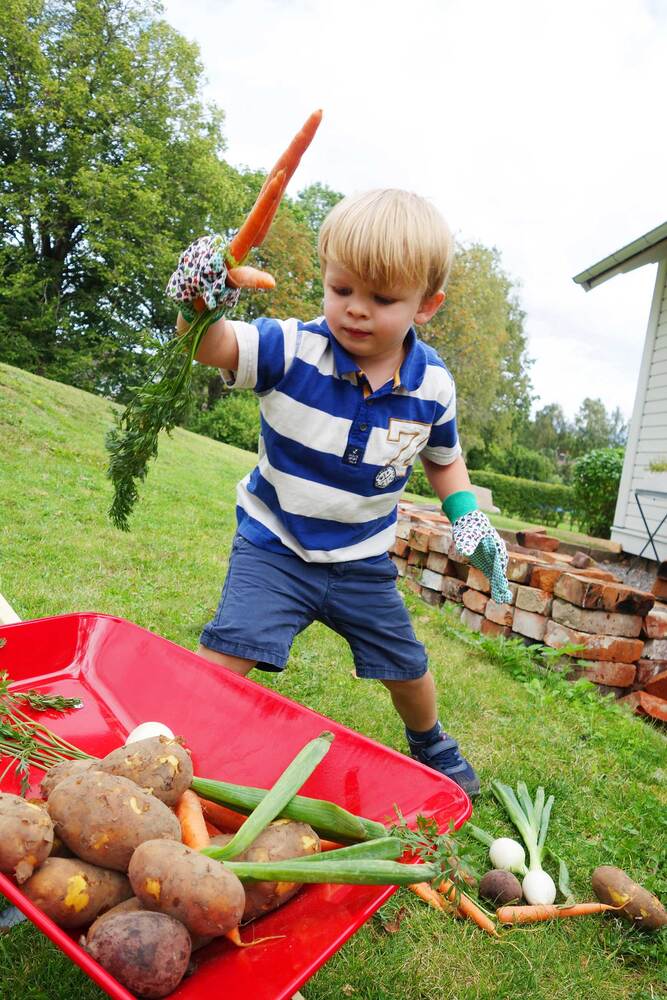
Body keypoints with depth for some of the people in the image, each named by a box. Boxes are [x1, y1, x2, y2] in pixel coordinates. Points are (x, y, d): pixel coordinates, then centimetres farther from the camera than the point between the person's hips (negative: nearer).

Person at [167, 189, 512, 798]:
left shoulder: (432, 385, -10)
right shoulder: (293, 349, -19)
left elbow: (444, 458, 8)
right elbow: (216, 347, -35)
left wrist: (468, 518, -5)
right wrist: (199, 307, -56)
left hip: (364, 560, 3)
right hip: (274, 546, -2)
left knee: (406, 667, 19)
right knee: (224, 657, -17)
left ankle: (431, 743, 51)